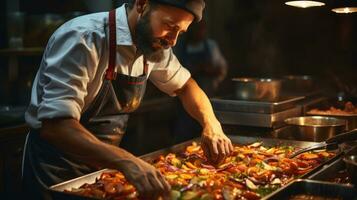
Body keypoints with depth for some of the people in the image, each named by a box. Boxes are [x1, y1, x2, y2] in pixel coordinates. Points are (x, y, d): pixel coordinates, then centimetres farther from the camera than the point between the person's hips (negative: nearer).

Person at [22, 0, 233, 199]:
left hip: (105, 163, 7)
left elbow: (184, 85, 11)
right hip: (57, 171, -7)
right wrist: (126, 161, -47)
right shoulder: (82, 39, -27)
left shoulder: (154, 44, -5)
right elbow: (55, 125, -36)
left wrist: (211, 124, -7)